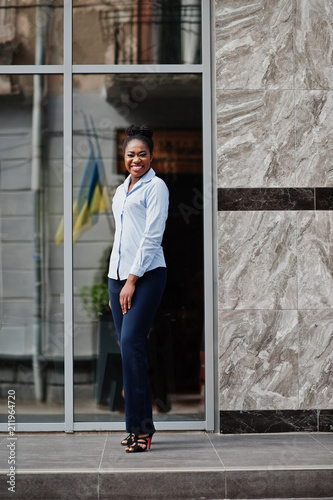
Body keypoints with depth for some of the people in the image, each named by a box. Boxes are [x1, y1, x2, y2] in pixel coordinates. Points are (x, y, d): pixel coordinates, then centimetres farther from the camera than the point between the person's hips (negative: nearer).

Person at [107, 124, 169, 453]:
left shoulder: (155, 186, -2)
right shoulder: (121, 191, 20)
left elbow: (152, 236, -10)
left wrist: (133, 279, -14)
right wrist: (115, 284, 16)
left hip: (146, 274, -7)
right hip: (118, 274, 7)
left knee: (131, 343, -16)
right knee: (127, 347, 4)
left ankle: (138, 426, -13)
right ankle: (143, 423, 10)